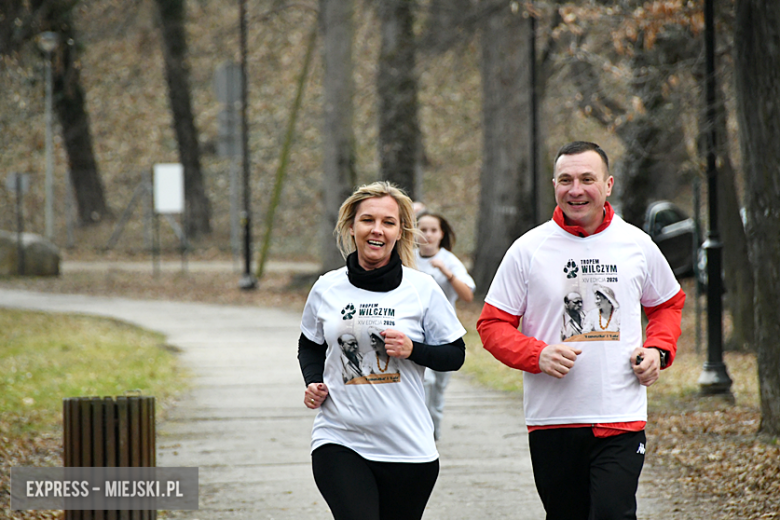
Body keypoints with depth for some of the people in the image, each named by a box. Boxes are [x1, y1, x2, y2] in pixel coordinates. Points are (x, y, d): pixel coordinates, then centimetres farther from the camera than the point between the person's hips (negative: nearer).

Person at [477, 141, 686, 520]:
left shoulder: (637, 245, 6)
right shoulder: (528, 249, 1)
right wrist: (537, 355, -14)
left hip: (622, 419, -1)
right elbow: (492, 325, 3)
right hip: (551, 420, 1)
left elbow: (668, 304, 23)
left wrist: (658, 350, 3)